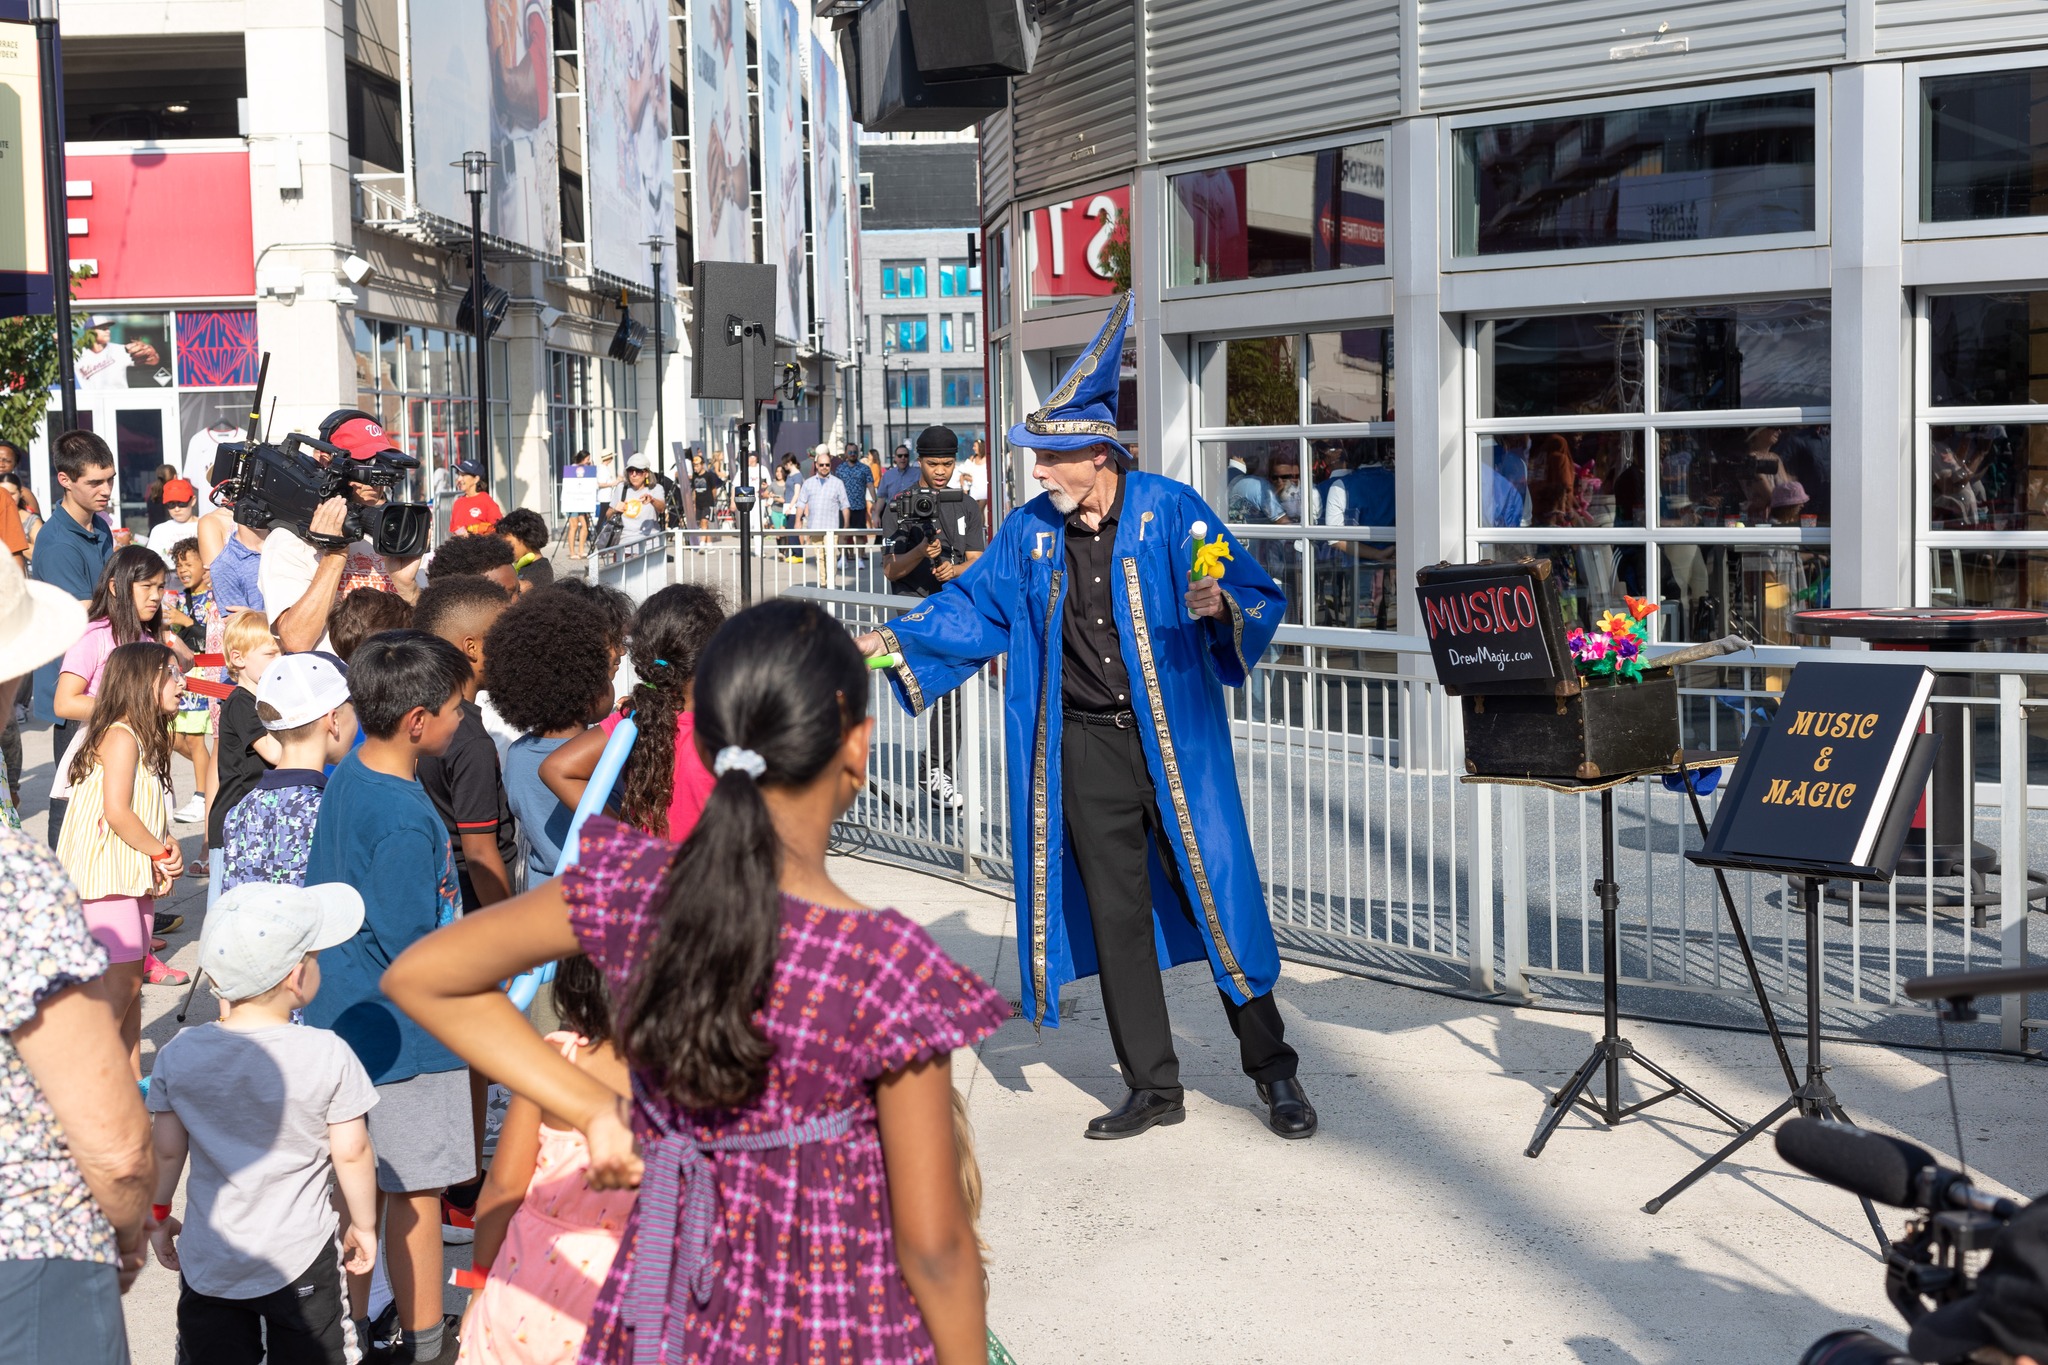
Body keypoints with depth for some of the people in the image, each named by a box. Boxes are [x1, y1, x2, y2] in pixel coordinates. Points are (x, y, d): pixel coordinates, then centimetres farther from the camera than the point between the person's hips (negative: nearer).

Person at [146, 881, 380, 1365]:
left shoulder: (178, 1056, -7)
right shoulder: (329, 1056, -16)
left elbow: (167, 1149, 1)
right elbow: (352, 1154, -10)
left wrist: (159, 1214, 18)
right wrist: (363, 1224, 5)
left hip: (208, 1258, 3)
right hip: (300, 1260, -2)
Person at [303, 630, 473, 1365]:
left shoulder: (347, 775, 2)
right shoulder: (406, 821, -26)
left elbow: (317, 890, 13)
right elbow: (414, 947, -24)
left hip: (343, 1017, 9)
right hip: (404, 1036, -9)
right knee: (415, 1188, 5)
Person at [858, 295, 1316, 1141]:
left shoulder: (1170, 511, -7)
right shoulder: (1032, 532, 6)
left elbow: (1260, 601, -8)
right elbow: (973, 606, 12)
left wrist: (1221, 608, -29)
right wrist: (894, 640, 1)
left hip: (1175, 740, -4)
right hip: (1085, 748, 4)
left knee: (1215, 892, 0)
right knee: (1114, 913, 7)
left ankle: (1272, 1069, 16)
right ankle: (1153, 1084, 19)